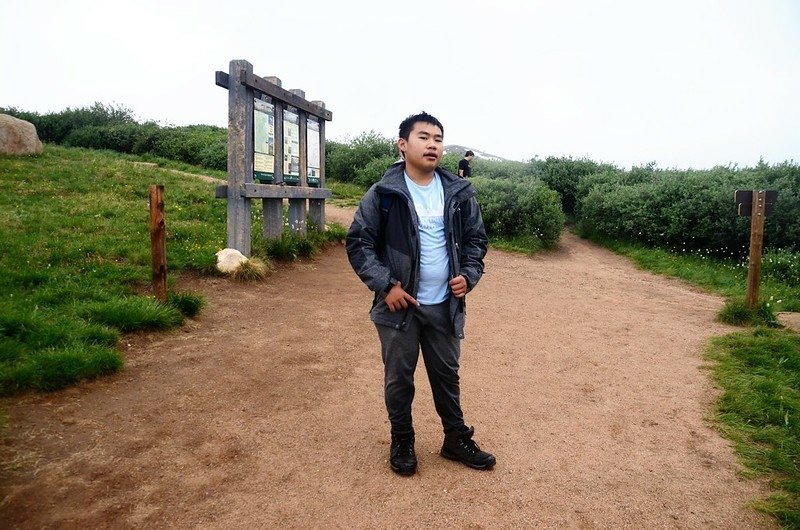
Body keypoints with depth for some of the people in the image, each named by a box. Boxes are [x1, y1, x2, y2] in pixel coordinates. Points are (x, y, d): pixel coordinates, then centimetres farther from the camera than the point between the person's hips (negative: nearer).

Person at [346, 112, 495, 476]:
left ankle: (456, 439, 36)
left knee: (447, 375, 18)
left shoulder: (459, 193, 1)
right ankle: (402, 443, 33)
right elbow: (358, 243, -7)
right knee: (399, 378, 12)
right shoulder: (383, 194, -10)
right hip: (399, 306, -3)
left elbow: (476, 238, 12)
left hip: (445, 306, 3)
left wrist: (469, 275, -4)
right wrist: (385, 285, -15)